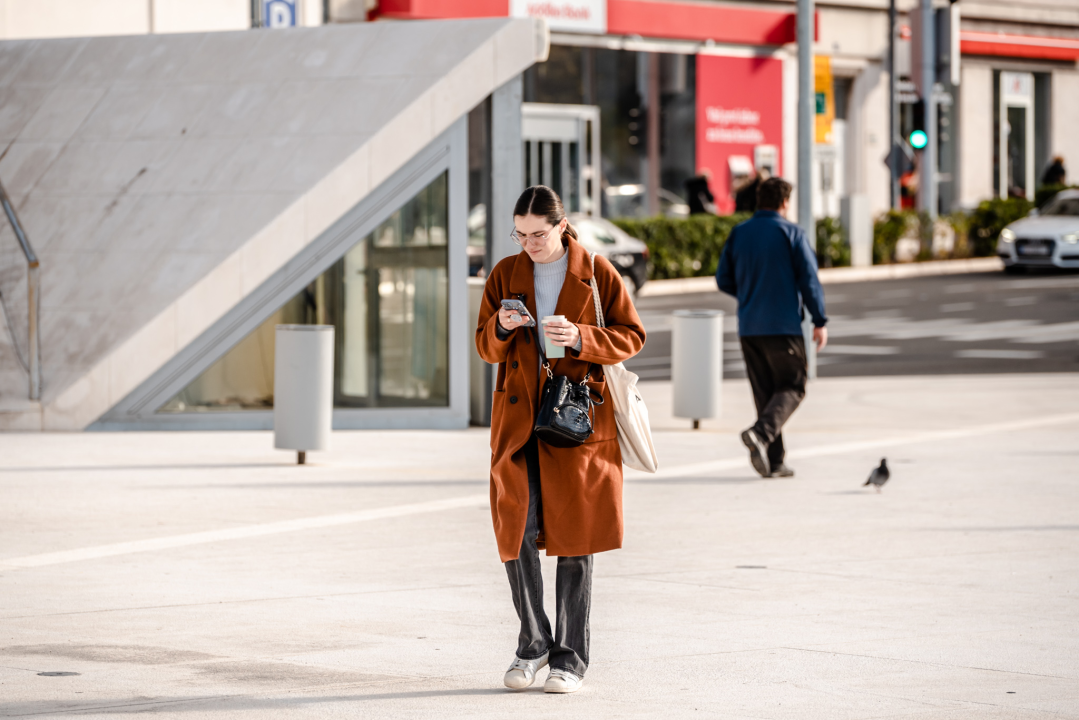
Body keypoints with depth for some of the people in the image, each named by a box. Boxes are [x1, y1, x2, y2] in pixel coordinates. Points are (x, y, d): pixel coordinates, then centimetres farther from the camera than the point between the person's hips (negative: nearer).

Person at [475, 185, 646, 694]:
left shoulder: (596, 272, 0)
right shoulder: (505, 275, 7)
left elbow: (631, 337, 1)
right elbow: (486, 348, 9)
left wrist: (579, 338, -16)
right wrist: (501, 328, -14)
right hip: (518, 418, 2)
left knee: (574, 537, 1)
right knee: (517, 531, -5)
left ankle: (570, 659, 8)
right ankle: (533, 644, 13)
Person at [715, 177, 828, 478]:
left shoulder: (738, 234, 7)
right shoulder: (791, 233, -6)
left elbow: (724, 280, 10)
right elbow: (809, 279, -9)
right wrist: (820, 321, -4)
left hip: (749, 327, 5)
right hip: (784, 326, -5)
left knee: (764, 392, 10)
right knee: (791, 388, 5)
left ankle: (773, 462, 8)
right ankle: (761, 433, -21)